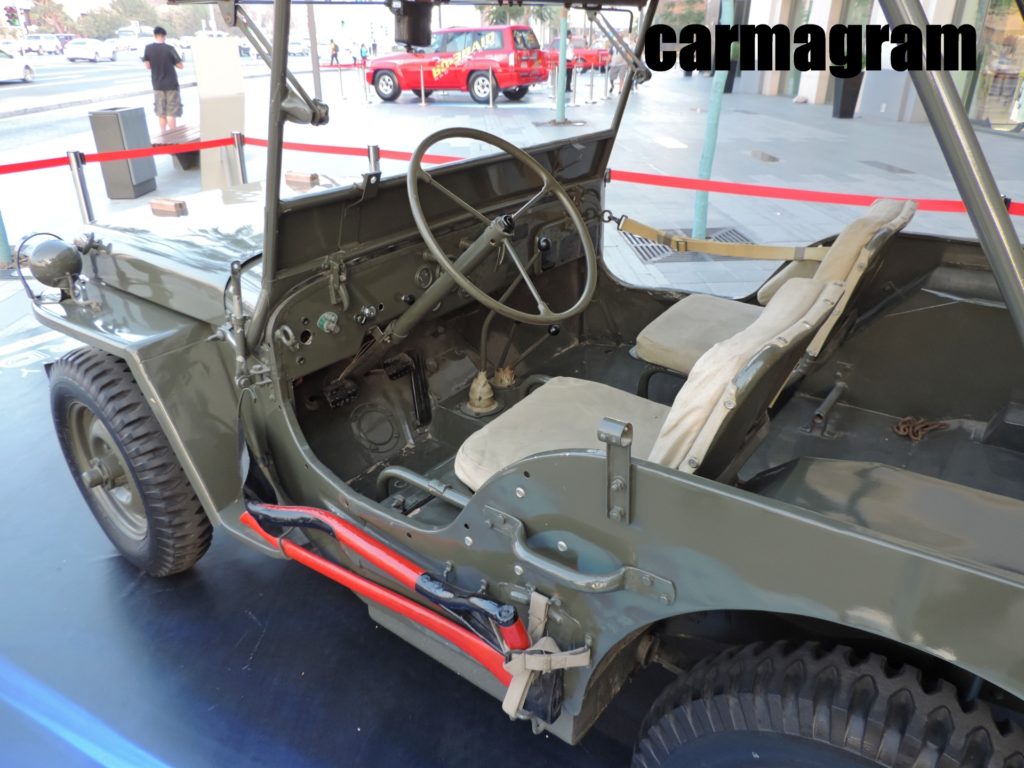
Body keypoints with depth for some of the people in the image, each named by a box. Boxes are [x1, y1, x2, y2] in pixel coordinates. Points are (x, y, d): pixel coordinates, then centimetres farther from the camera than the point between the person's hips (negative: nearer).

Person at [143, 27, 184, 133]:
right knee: (172, 112, -2)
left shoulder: (148, 48, -1)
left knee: (161, 113, 13)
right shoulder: (169, 48, -10)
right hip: (171, 84, -3)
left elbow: (147, 66, 2)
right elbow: (180, 66, -8)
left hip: (157, 85, 4)